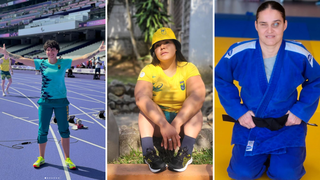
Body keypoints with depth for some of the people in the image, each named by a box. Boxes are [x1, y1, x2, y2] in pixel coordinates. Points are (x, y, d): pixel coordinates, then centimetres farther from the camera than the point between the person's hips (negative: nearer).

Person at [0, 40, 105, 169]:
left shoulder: (64, 63, 0)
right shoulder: (41, 63, 2)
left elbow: (83, 58, -3)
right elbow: (21, 59, 2)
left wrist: (98, 51, -9)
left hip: (61, 101, 0)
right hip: (45, 101, 1)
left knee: (64, 131, 5)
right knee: (42, 131, 7)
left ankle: (67, 159, 17)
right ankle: (41, 158, 24)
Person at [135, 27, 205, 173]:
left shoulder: (188, 68, -10)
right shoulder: (148, 71, -11)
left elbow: (198, 96, -29)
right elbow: (141, 98, -30)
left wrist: (176, 124, -42)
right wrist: (164, 125, -45)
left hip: (185, 123, 0)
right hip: (156, 124, 0)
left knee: (194, 107, -24)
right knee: (145, 107, -23)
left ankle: (185, 153, -37)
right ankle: (148, 152, -37)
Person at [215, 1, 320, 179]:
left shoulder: (299, 55, -16)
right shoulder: (238, 53, -18)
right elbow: (221, 79, -1)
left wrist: (301, 111, -6)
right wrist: (238, 111, -7)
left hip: (288, 124, 0)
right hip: (250, 122, 1)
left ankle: (279, 156, 21)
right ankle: (263, 155, 23)